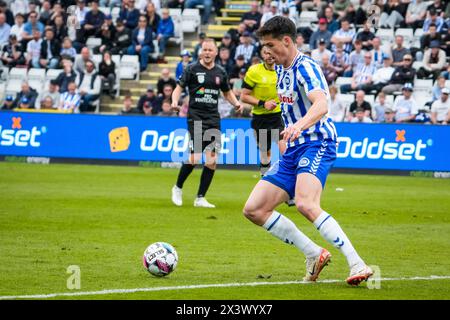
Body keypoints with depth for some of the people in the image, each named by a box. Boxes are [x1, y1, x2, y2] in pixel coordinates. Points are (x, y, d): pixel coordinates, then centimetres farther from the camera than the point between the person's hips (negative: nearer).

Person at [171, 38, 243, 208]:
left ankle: (200, 198, 10)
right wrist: (175, 100, -22)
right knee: (195, 157, -15)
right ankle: (178, 188, 9)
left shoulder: (220, 72, 10)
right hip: (196, 117, -4)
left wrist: (236, 103, 3)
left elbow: (227, 92, 23)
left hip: (213, 119, 5)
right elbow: (179, 87, -1)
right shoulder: (192, 69, -1)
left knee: (212, 160, 0)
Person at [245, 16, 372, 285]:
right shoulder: (281, 69, 14)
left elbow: (321, 104, -33)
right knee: (254, 210, 1)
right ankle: (315, 255, 6)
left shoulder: (305, 67, -14)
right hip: (293, 151, 10)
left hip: (317, 145, -10)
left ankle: (358, 265, -31)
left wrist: (300, 125, -51)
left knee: (306, 205, -34)